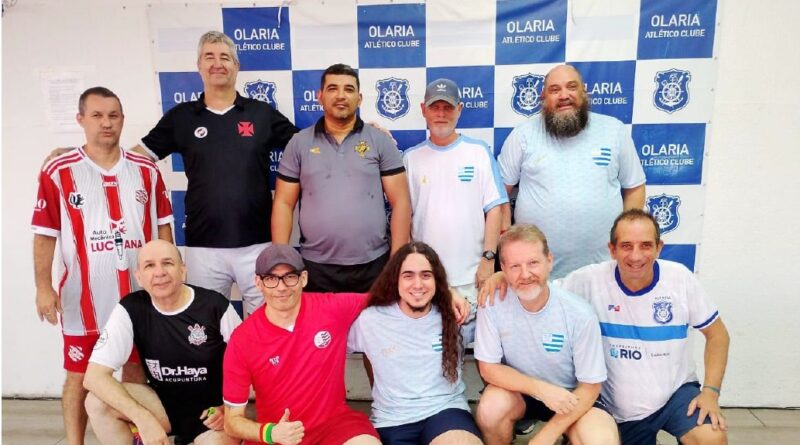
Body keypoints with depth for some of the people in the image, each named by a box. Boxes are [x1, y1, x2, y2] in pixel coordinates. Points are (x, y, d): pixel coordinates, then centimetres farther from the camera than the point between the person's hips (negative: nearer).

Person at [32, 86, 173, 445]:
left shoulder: (146, 170, 4)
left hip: (140, 296, 3)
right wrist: (43, 286, -9)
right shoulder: (58, 172, -3)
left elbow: (162, 227, 8)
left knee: (136, 370, 16)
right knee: (79, 377, 10)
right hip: (84, 299, -2)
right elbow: (45, 235, -3)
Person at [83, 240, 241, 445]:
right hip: (163, 402, 3)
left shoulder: (215, 305, -16)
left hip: (210, 409, -2)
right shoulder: (131, 309, -12)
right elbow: (94, 376, -18)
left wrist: (229, 408, -15)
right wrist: (143, 418, -29)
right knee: (97, 402, -20)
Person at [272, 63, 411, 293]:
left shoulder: (381, 141, 2)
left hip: (373, 265, 0)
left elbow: (400, 202, -1)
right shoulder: (299, 143, 4)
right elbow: (284, 204, 4)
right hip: (315, 267, 1)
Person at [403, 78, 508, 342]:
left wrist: (488, 258, -7)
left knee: (471, 338, 4)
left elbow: (494, 208, -1)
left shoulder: (479, 151, 1)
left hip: (471, 274, -1)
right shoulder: (411, 157, 6)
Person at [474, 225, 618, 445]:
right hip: (519, 390, 1)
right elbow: (488, 368, -13)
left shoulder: (580, 315, -23)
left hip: (570, 395, 0)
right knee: (490, 407, -30)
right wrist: (541, 389, -26)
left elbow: (590, 386, -13)